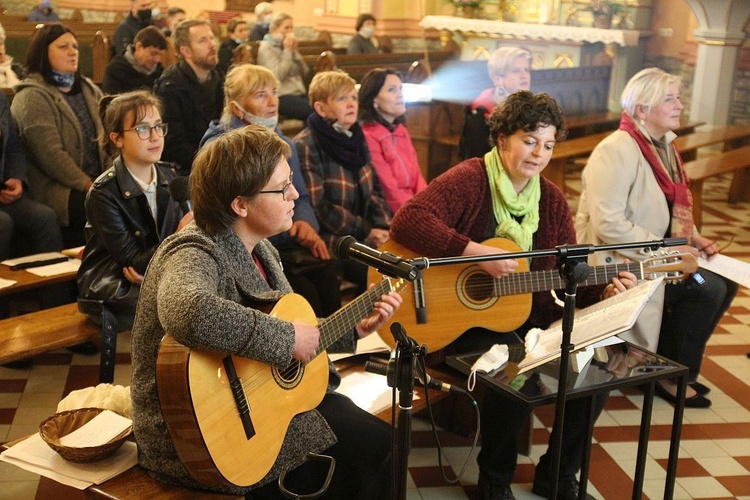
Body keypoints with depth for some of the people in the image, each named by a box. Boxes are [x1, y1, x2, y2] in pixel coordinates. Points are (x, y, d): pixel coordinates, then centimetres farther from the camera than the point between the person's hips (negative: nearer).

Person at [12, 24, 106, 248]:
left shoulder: (89, 89, 18)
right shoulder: (32, 97, -6)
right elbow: (50, 155, -15)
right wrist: (88, 185, -17)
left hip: (97, 181, 6)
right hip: (56, 188, -6)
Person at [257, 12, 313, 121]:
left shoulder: (288, 45, 17)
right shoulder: (266, 48, -2)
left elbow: (304, 72, 13)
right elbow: (278, 75, -14)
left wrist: (294, 51, 2)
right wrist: (287, 51, -8)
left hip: (299, 93, 7)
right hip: (281, 96, -7)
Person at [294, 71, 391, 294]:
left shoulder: (356, 139, 13)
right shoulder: (306, 146, -11)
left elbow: (374, 190, 14)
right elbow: (318, 207, -16)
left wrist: (384, 228, -4)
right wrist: (366, 232, -15)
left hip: (365, 236, 8)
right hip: (329, 241, -7)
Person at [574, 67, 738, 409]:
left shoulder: (664, 146, 11)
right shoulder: (617, 150, -19)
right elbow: (607, 224, -28)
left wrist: (694, 238, 4)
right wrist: (666, 251, -23)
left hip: (652, 255, 10)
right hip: (617, 264, -9)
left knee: (725, 282, -1)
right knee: (706, 287, -18)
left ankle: (680, 365, 13)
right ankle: (670, 376, -2)